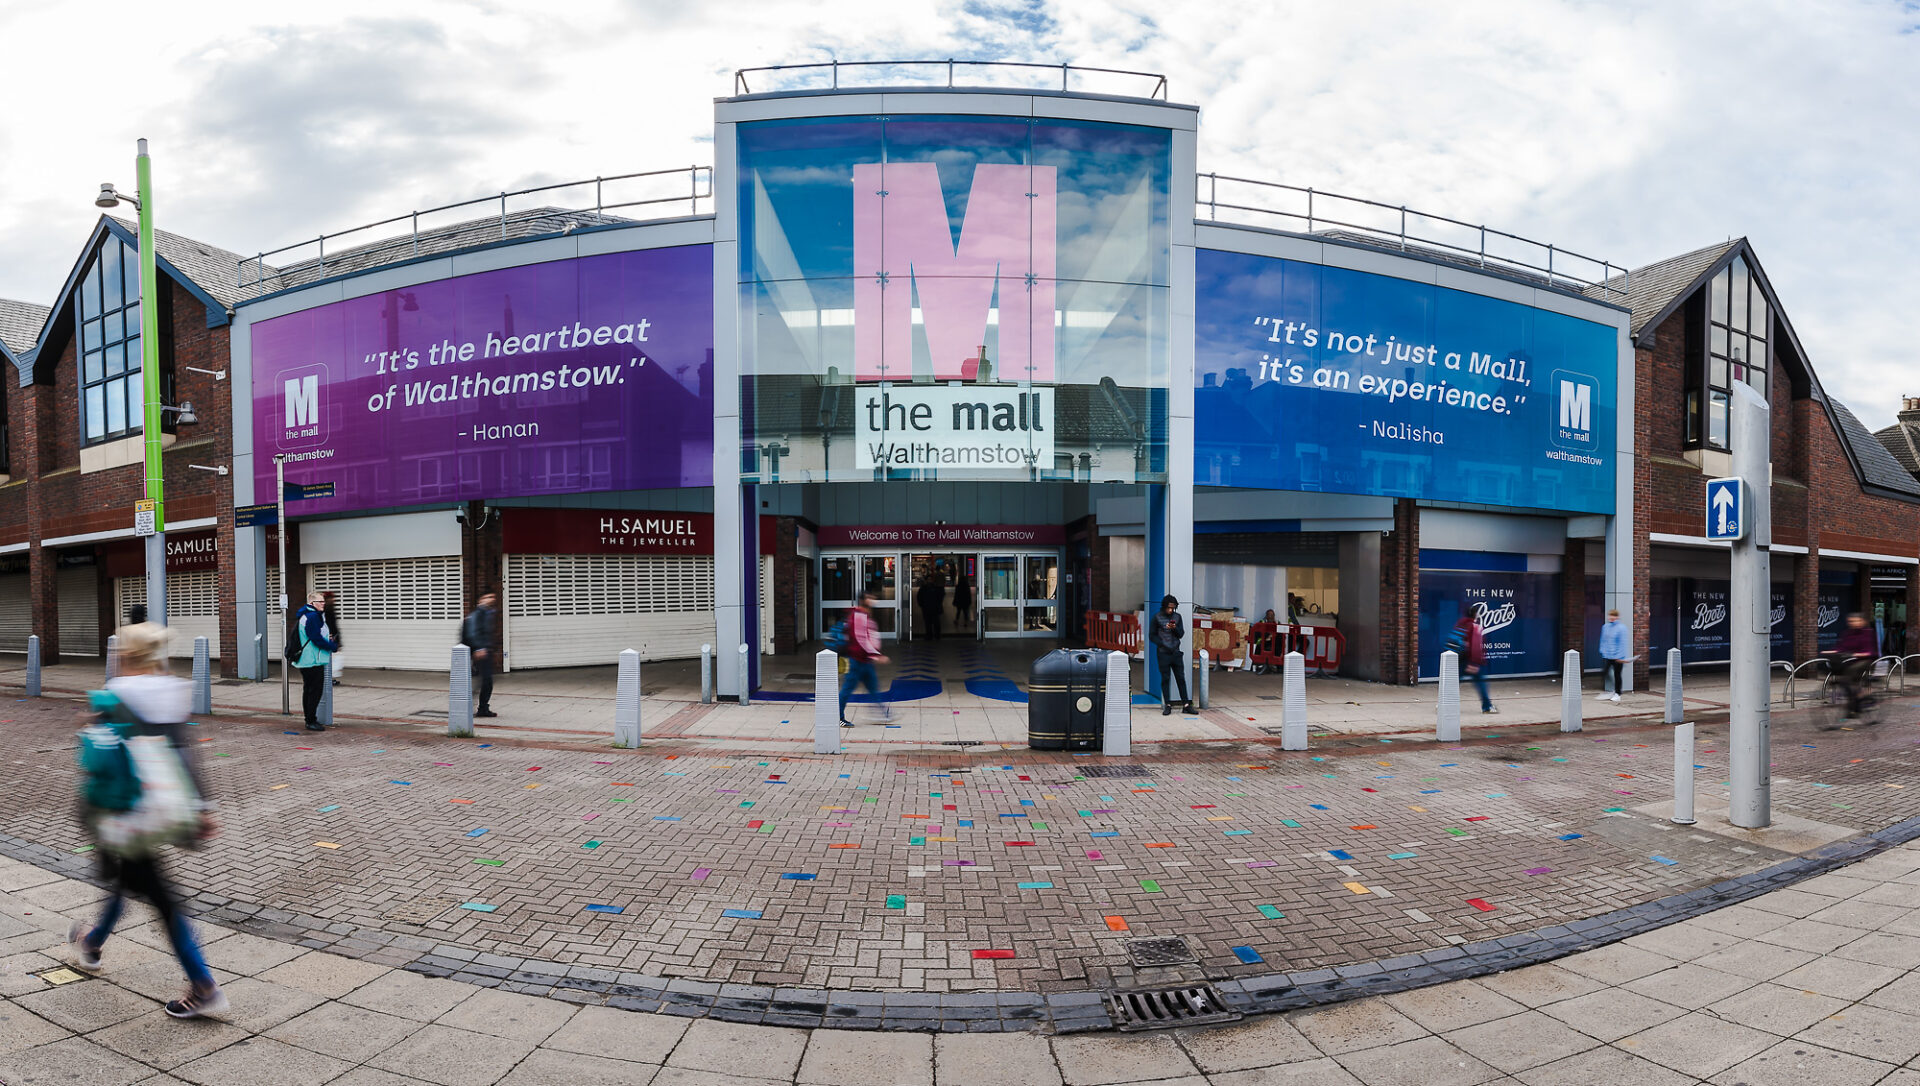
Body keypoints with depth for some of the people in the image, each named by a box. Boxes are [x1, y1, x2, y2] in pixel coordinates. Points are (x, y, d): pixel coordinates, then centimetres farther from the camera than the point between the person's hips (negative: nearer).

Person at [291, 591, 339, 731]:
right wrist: (334, 645, -11)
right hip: (314, 661, -11)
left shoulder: (304, 615, 16)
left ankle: (309, 720, 22)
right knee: (315, 691, -6)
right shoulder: (313, 617, -18)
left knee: (308, 690, 15)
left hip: (305, 661, 11)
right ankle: (311, 721, -3)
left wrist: (326, 638, 12)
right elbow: (317, 639, -22)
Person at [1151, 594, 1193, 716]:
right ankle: (1167, 706, 6)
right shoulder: (1157, 617, 0)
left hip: (1176, 652, 3)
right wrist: (1161, 644, -11)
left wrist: (1174, 628, -13)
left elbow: (1181, 634, 7)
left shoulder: (1177, 616, 9)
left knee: (1181, 678, 2)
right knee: (1165, 679, 0)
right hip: (1163, 653, -3)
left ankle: (1186, 705, 5)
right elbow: (1153, 635, 2)